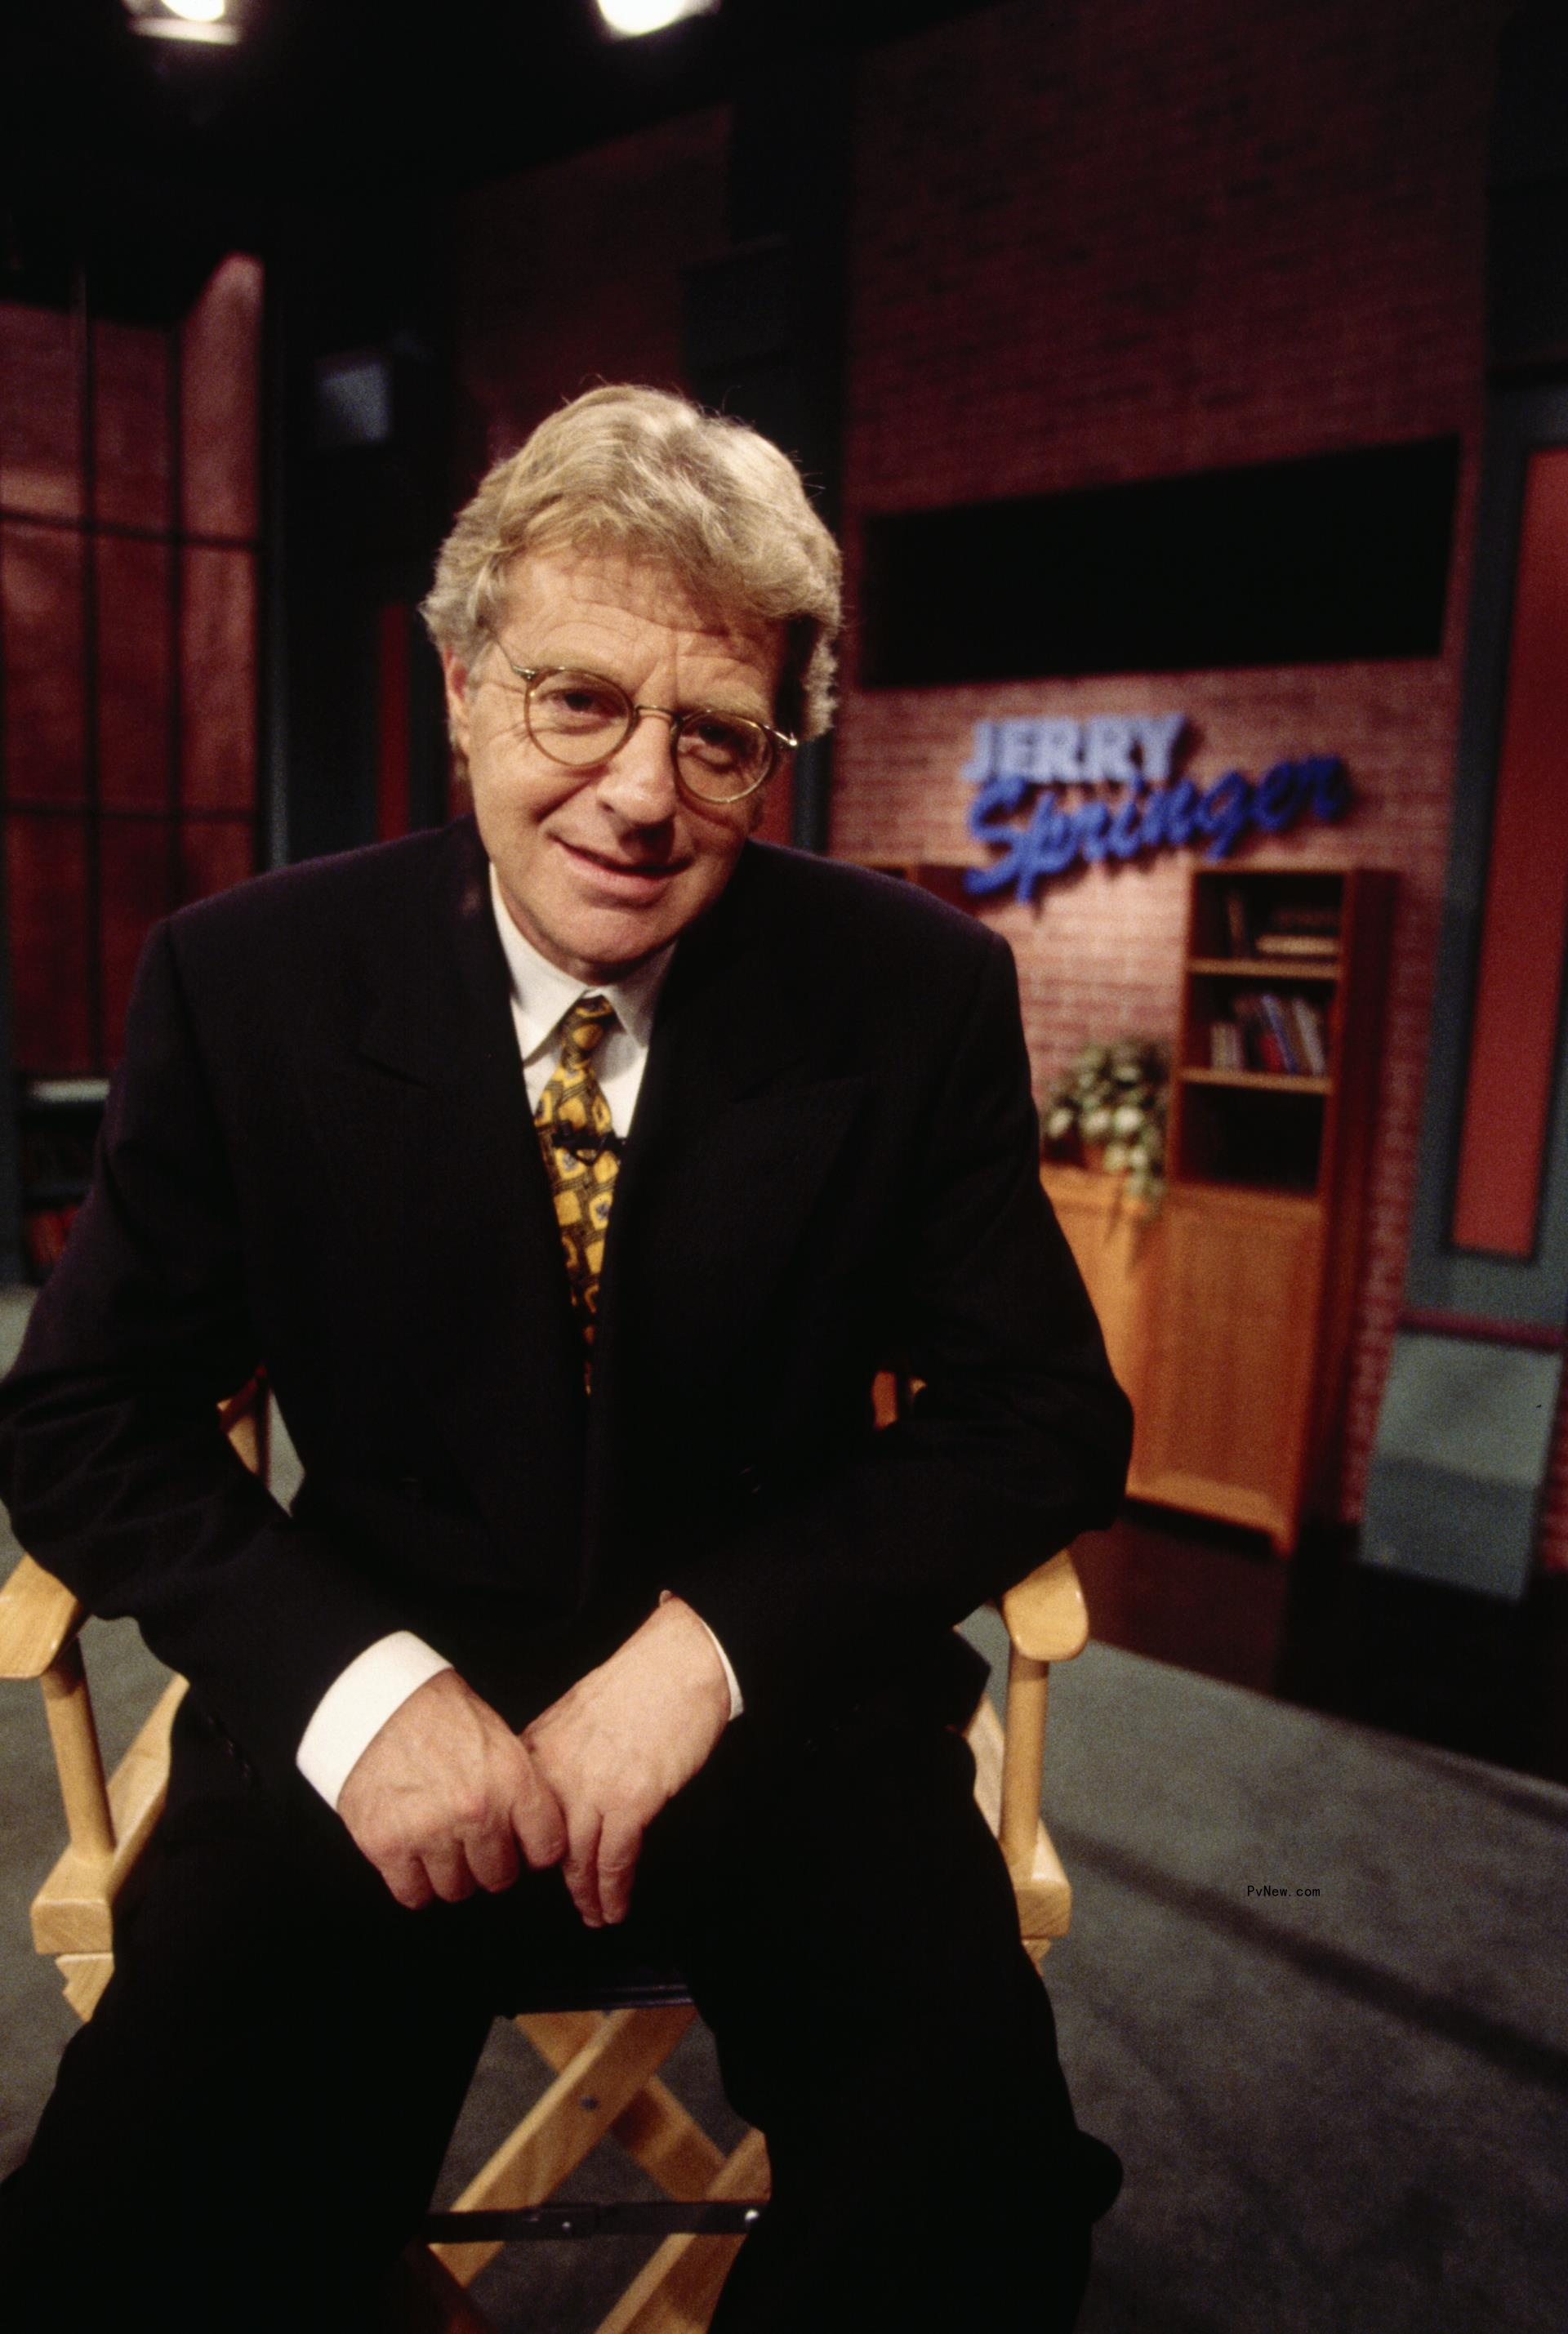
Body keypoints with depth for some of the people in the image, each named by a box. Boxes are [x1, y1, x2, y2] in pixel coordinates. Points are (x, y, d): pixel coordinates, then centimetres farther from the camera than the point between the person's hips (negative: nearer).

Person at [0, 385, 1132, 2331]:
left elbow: (1042, 1416, -3)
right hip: (381, 1698, 1)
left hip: (780, 1699, 1)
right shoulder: (246, 981, -5)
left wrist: (714, 1640, -17)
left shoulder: (919, 993, -6)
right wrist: (353, 1684, -18)